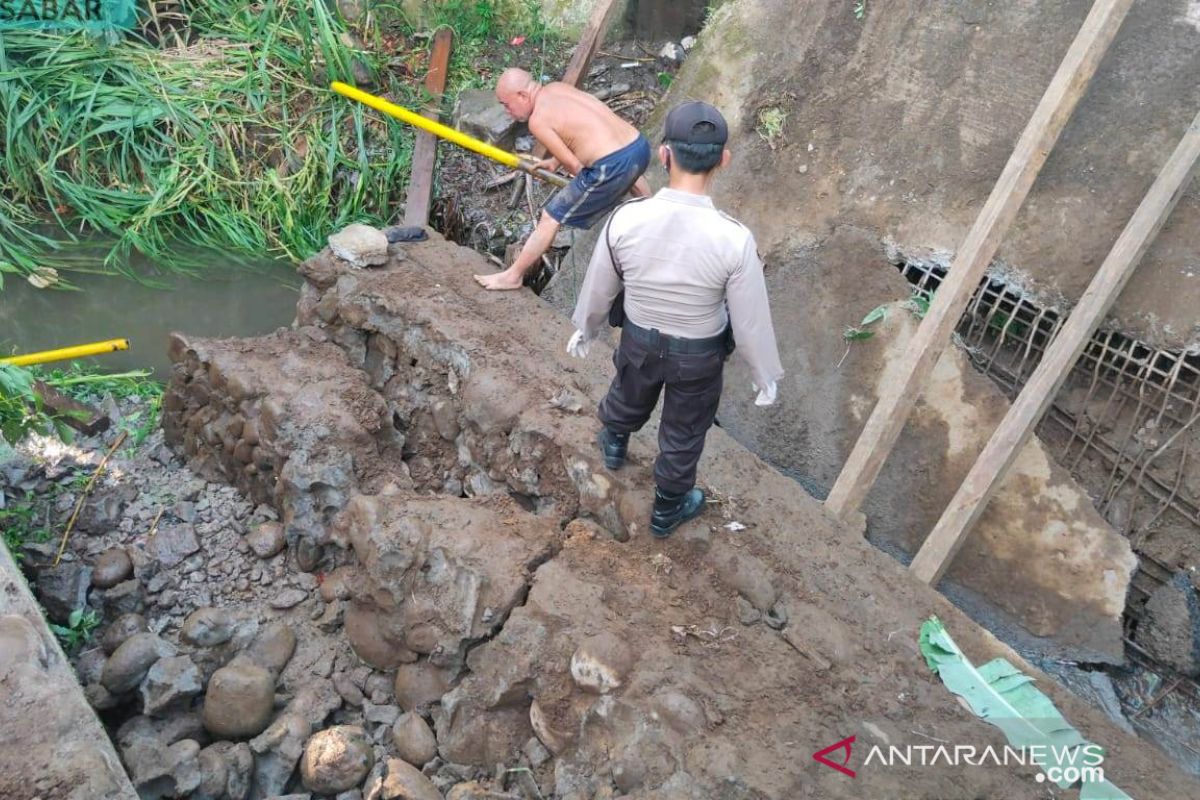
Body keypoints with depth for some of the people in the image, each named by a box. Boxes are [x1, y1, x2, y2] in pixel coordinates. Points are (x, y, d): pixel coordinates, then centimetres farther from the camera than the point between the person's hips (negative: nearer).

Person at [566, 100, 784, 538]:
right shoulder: (734, 240, -33)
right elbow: (751, 321, -20)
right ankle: (667, 509, 50)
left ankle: (614, 443, 68)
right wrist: (766, 376, -1)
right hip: (700, 355, -2)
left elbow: (598, 288, -9)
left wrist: (586, 328, 12)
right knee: (684, 431, 25)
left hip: (639, 338, 2)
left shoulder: (625, 219, -27)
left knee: (630, 394, 35)